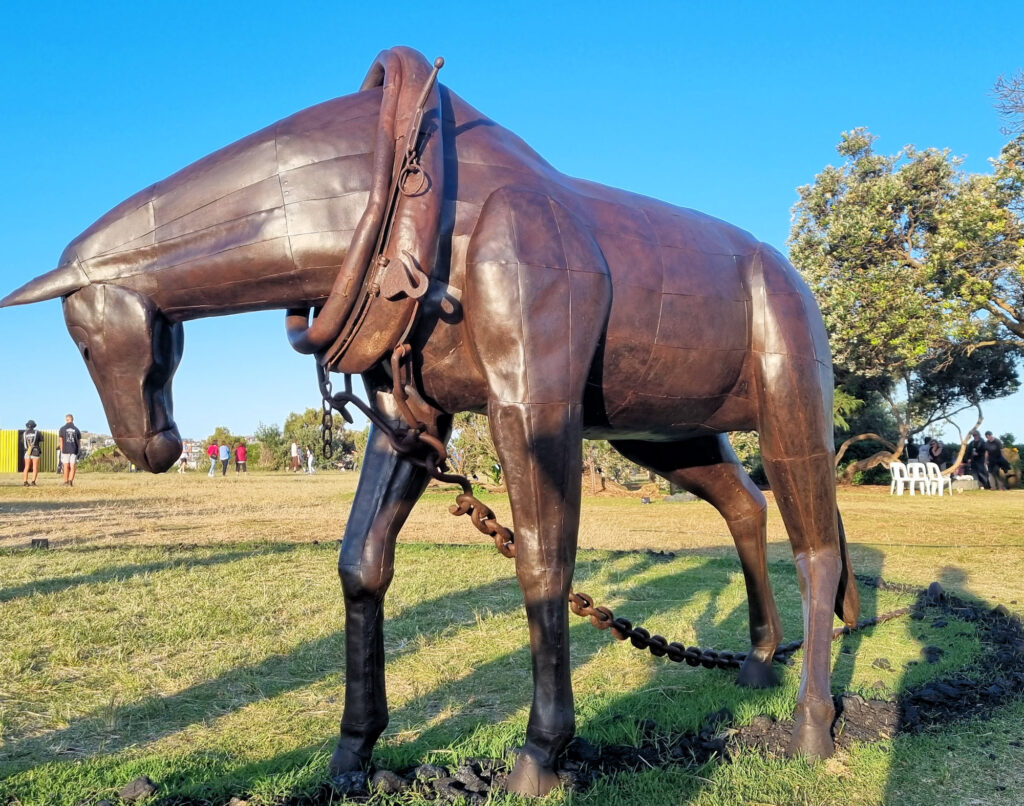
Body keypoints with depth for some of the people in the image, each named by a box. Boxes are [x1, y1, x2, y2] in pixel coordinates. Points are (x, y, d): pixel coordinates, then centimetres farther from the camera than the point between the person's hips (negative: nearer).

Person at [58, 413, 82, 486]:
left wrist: (62, 450, 2)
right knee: (73, 467, 0)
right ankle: (70, 481, -15)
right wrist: (78, 450, 16)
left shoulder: (62, 429, 2)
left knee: (66, 467, 6)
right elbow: (79, 441, 8)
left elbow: (61, 440, -2)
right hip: (74, 450, 1)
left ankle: (66, 482, 9)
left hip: (65, 450, -1)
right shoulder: (76, 429, 8)